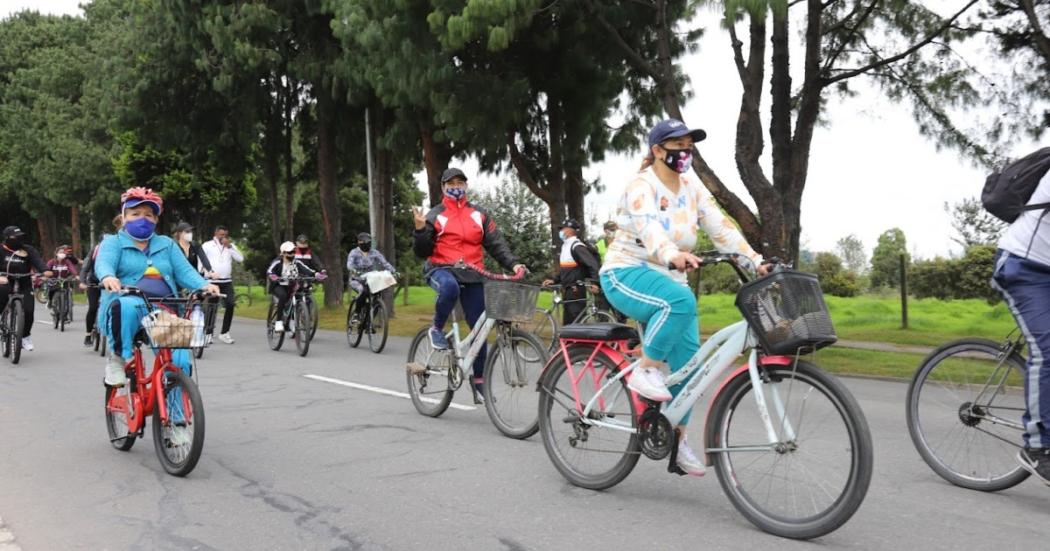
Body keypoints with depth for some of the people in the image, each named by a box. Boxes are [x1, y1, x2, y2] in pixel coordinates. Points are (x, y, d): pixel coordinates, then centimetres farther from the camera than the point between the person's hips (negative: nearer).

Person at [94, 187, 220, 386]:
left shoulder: (166, 244, 22)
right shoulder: (113, 242, 11)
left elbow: (184, 271, 8)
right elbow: (103, 264, -11)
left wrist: (204, 285, -14)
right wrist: (108, 278, -37)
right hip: (127, 306, -3)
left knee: (179, 362, -17)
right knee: (125, 306, -39)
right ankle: (118, 358, -15)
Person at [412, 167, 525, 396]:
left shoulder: (479, 214, 13)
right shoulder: (435, 216, 7)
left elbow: (496, 243, 8)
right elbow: (423, 252, 2)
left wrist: (513, 264, -7)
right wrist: (420, 229, -16)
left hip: (471, 274, 3)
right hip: (441, 269, -3)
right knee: (450, 287, -40)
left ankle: (478, 380, 12)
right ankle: (436, 329, -13)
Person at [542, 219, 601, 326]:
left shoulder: (577, 246, -14)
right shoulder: (565, 246, 16)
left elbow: (592, 264, -22)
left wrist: (594, 283, -31)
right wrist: (554, 280, 14)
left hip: (576, 290, -10)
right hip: (567, 290, 10)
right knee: (567, 323, 13)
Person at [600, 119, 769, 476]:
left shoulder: (692, 187, 7)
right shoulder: (642, 186, -14)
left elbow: (721, 227, -1)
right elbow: (648, 227, -33)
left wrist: (755, 262, -14)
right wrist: (673, 255, -54)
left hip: (668, 279, 7)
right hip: (627, 274, -7)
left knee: (689, 359, -5)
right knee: (681, 300, -37)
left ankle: (677, 437, 9)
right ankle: (643, 371, -21)